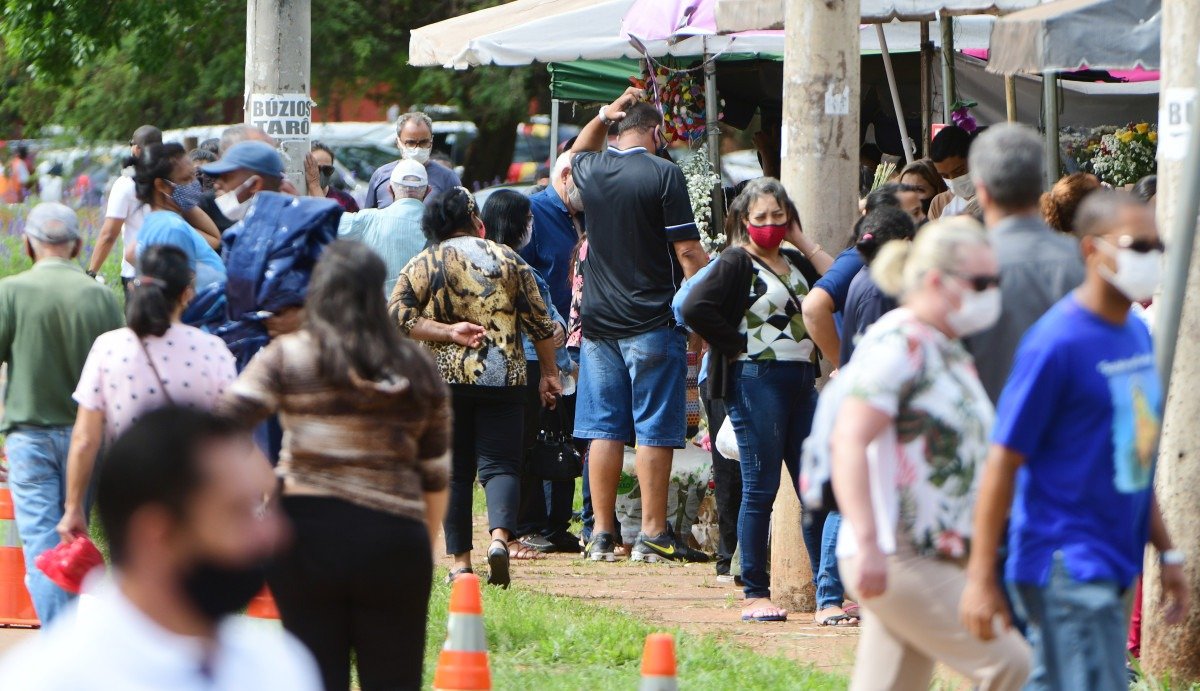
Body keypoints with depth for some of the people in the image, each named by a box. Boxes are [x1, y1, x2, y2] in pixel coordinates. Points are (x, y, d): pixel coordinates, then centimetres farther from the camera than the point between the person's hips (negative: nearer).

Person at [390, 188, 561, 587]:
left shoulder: (423, 265, 5)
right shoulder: (507, 260, 6)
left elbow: (398, 315, -7)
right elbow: (539, 321, 6)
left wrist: (448, 333, -6)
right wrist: (549, 371, 15)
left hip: (445, 379, 0)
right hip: (503, 379, 0)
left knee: (453, 471, 7)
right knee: (500, 464, 0)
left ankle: (460, 560, 4)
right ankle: (500, 536, -25)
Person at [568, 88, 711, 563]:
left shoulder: (592, 169, 5)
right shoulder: (663, 175, -9)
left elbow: (576, 155, 33)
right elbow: (687, 250, -11)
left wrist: (604, 115, 22)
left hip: (599, 322, 5)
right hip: (652, 322, -5)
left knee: (604, 429, 7)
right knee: (655, 430, -1)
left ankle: (602, 534, 8)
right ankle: (652, 534, -2)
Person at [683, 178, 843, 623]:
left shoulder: (795, 263, 17)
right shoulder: (736, 263, -4)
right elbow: (695, 307, -18)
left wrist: (803, 242, 6)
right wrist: (738, 345, -13)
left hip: (802, 383, 7)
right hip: (756, 382, -7)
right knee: (761, 487, -3)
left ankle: (829, 595, 5)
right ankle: (755, 595, 3)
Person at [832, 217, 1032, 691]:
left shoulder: (952, 354, 19)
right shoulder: (897, 346, -12)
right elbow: (849, 443, -22)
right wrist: (868, 545, -30)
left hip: (937, 560, 10)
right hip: (898, 561, -10)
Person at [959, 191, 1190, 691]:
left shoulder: (1138, 334, 11)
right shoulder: (1056, 343, -14)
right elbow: (1002, 463, -13)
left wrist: (1167, 553, 20)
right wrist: (981, 579, -14)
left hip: (1113, 566, 8)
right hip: (1066, 566, -8)